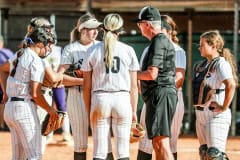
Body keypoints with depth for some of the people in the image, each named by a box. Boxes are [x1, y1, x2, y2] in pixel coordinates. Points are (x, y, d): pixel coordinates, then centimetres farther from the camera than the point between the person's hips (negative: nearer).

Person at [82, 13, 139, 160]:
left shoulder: (93, 51, 2)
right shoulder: (128, 50, 2)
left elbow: (87, 86, 3)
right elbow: (134, 85, 2)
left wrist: (88, 110, 11)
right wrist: (134, 110, 9)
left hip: (99, 99, 0)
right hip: (123, 98, 0)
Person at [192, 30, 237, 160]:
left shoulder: (221, 64, -13)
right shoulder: (201, 65, 14)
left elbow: (231, 85, -28)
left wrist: (224, 107, -24)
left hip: (216, 115, -10)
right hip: (201, 114, 10)